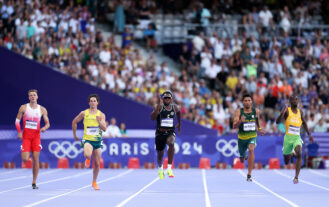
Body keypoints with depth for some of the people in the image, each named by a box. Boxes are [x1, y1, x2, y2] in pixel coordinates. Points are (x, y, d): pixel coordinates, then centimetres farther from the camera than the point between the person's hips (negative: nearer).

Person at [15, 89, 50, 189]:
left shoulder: (42, 110, 4)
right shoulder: (23, 108, 1)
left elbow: (47, 123, 8)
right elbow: (17, 121, 5)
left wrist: (44, 128, -15)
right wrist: (19, 132, -8)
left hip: (36, 136, 1)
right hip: (26, 136, -1)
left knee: (36, 159, -5)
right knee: (25, 159, -12)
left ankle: (34, 183, 3)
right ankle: (27, 154, 28)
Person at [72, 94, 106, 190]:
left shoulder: (101, 115, 3)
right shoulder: (84, 113, 1)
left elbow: (104, 128, -5)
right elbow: (74, 122, 13)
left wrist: (99, 120, -21)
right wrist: (75, 135, 13)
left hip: (97, 140, 2)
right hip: (87, 139, -2)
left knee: (97, 164, 5)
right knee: (87, 155, -32)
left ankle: (94, 182, 22)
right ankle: (88, 159, 7)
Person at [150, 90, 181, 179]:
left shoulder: (175, 107, 3)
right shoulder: (159, 107, -8)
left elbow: (178, 112, 28)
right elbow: (152, 117, -24)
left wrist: (179, 124, 35)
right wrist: (158, 105, -31)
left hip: (170, 132, 0)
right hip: (160, 133, 0)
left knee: (171, 143, -35)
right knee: (160, 154, 10)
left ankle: (169, 168, -32)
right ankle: (160, 168, 46)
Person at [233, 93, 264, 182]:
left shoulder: (256, 111, -6)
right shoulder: (239, 111, -12)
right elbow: (234, 126, -19)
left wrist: (259, 129, 24)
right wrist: (240, 121, -37)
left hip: (252, 136, -1)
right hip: (242, 137, 1)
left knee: (251, 150, -32)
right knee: (242, 160, 15)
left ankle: (249, 175, -28)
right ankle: (244, 156, 58)